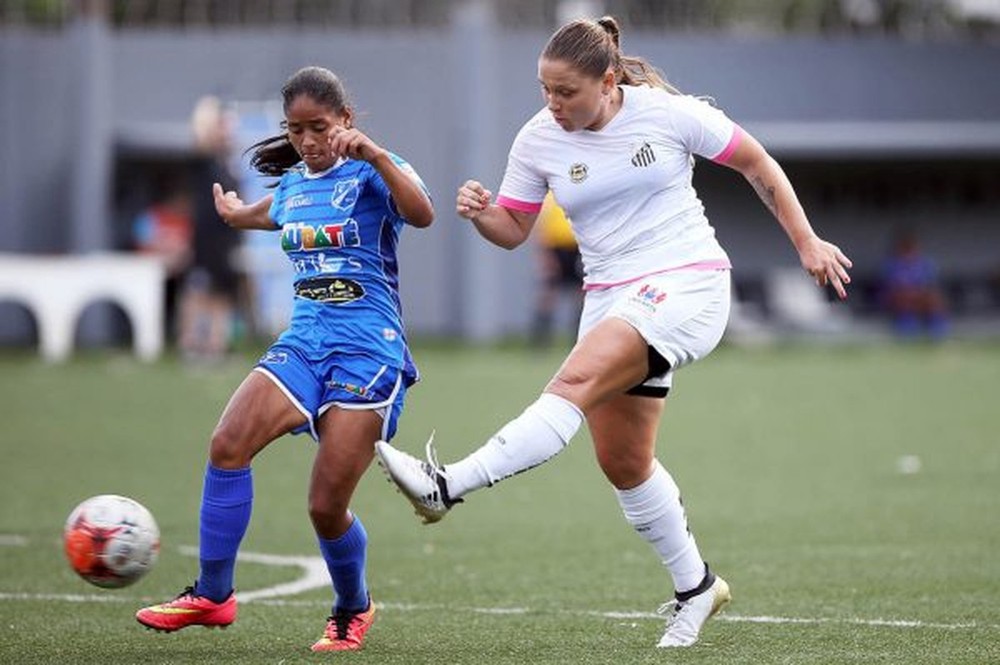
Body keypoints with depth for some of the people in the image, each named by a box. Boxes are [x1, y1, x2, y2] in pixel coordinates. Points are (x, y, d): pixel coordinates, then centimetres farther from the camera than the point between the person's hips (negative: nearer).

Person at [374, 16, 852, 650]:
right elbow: (513, 229, 8)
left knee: (577, 380, -28)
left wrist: (807, 243, 3)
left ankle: (447, 485, -38)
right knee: (623, 460, 8)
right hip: (611, 299, 6)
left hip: (687, 284, -6)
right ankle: (695, 587, 27)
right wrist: (480, 213, -15)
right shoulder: (539, 140, 0)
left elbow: (757, 163, 3)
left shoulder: (669, 113, -10)